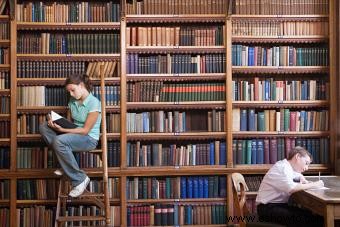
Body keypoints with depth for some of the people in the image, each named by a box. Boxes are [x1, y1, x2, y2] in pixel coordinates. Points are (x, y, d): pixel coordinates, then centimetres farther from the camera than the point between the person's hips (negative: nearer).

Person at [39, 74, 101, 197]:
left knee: (59, 141, -34)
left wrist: (62, 129, -24)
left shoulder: (94, 103, -18)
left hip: (89, 139, -8)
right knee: (44, 127, -3)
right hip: (74, 133, 8)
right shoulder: (73, 101, 6)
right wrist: (57, 122, -10)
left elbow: (85, 130, -19)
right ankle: (65, 164, -7)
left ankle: (80, 179, -20)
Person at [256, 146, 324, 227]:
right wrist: (313, 185, -20)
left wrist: (303, 180, 10)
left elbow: (300, 176, 35)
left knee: (315, 216, -7)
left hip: (280, 205, 9)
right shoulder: (281, 167, -15)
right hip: (268, 208, -9)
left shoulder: (288, 167, 11)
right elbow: (291, 188, -32)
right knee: (306, 219, -25)